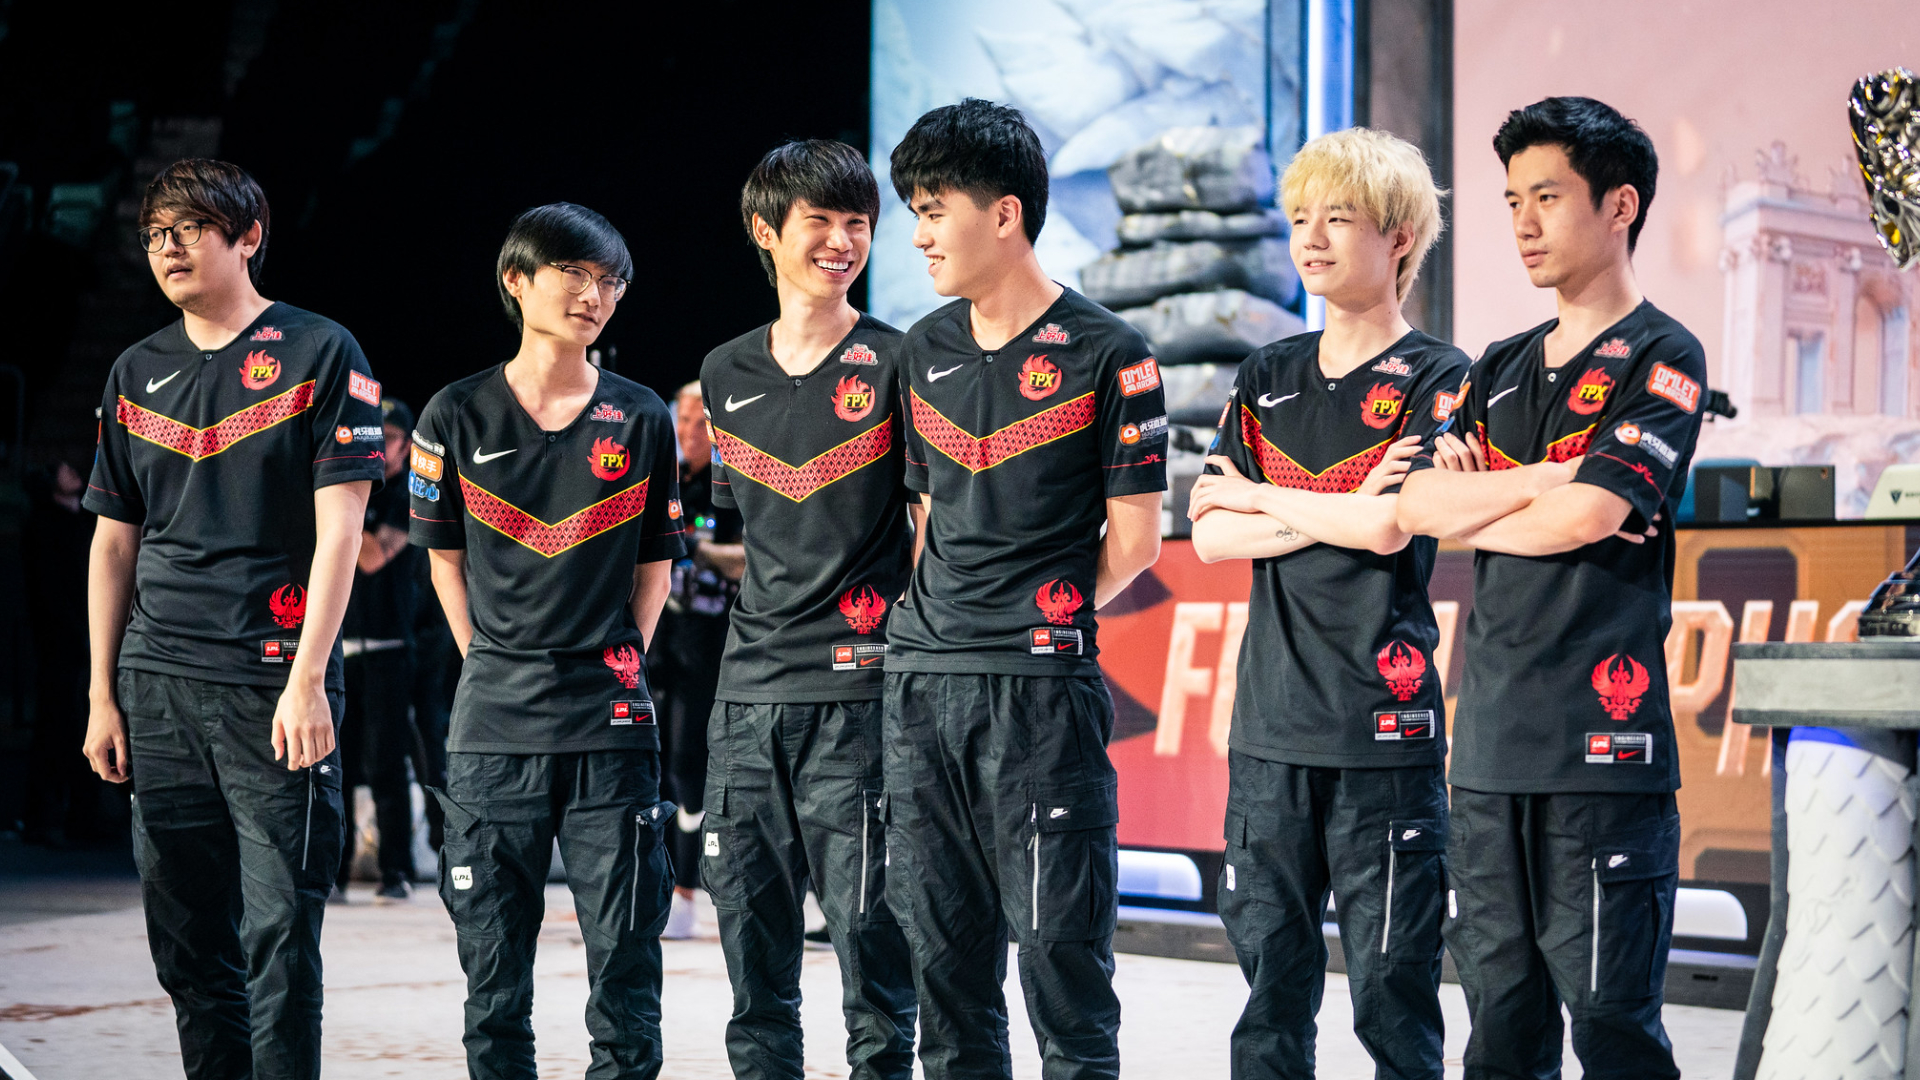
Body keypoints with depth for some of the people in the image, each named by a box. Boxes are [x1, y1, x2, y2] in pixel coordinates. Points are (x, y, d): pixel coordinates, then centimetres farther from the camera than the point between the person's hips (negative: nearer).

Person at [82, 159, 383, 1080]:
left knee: (279, 935, -6)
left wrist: (307, 681, -15)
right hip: (158, 689, 5)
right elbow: (114, 542, 16)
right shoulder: (138, 373, 14)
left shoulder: (319, 354, -2)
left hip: (275, 684, -5)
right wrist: (102, 694, 10)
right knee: (185, 942, 8)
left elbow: (339, 529, -7)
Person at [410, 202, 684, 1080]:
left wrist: (623, 663, 5)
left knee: (625, 953, 0)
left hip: (610, 720, 0)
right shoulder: (458, 417, 3)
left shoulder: (640, 420, 5)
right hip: (494, 718, 0)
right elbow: (445, 554, 12)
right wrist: (489, 664, 6)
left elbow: (656, 560, 13)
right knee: (493, 955, 4)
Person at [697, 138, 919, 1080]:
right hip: (750, 689, 5)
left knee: (866, 924, -6)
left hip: (857, 688, -5)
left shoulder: (894, 364, -2)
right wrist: (772, 620, 14)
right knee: (749, 923, 9)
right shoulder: (727, 374, 13)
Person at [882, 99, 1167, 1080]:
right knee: (942, 953, 9)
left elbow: (1133, 538, -4)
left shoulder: (1107, 355, -5)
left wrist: (1043, 621, 2)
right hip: (922, 683, 6)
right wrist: (933, 619, 10)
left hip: (1041, 686, -6)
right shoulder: (925, 350, 14)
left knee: (1060, 950, -5)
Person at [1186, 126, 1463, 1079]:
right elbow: (1210, 537, 5)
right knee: (1270, 979, 8)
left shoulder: (1436, 379, -1)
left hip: (1383, 726, -5)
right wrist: (1334, 514, -8)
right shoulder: (1266, 378, 14)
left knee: (1391, 990, -2)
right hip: (1269, 722, 5)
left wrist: (1257, 495, -2)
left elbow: (1390, 526, -15)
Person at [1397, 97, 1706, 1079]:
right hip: (1490, 739, 7)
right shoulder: (1501, 370, 19)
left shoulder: (1660, 361, -2)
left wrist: (1472, 509, 0)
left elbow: (1588, 514, -16)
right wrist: (1548, 478, -5)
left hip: (1600, 739, -7)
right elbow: (1417, 501, 6)